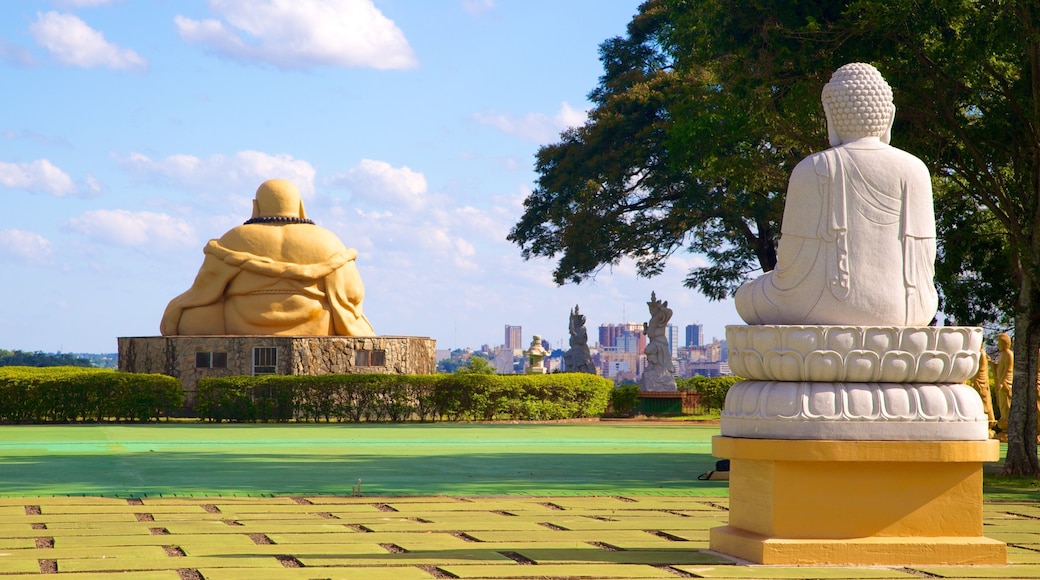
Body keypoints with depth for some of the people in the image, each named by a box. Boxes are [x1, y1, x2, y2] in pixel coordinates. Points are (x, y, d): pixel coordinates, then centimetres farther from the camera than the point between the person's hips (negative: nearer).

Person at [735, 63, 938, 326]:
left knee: (749, 298, 25)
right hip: (902, 310, 3)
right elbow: (923, 256, 0)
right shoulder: (914, 170, 0)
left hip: (832, 305, -3)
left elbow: (796, 255, -9)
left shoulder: (813, 170, -9)